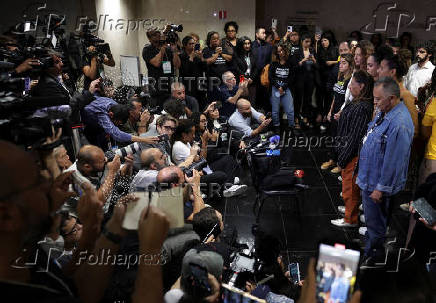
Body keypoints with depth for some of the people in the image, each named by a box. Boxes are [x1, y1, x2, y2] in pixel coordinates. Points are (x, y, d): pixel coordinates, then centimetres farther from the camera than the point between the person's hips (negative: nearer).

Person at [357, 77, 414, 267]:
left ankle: (372, 256, 28)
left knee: (375, 222, 9)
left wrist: (381, 188, -19)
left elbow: (393, 161, -26)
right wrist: (363, 174, 21)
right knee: (371, 219, 24)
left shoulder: (399, 124, -28)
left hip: (378, 184, -10)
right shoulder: (384, 112, 3)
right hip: (369, 177, 10)